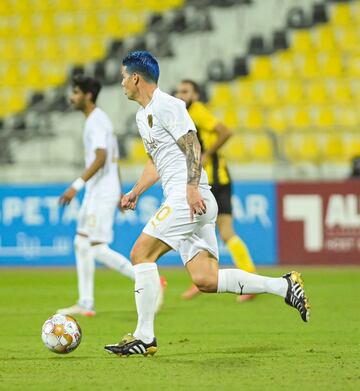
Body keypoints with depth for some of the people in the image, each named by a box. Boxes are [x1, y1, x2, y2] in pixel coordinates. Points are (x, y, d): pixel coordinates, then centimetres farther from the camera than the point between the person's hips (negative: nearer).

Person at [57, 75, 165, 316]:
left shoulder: (96, 121, -14)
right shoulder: (100, 120, 18)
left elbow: (101, 158, -25)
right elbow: (113, 159, 22)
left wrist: (76, 186, -28)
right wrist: (119, 193, 25)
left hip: (102, 194, -10)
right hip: (95, 194, 10)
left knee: (99, 249, -12)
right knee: (82, 244, 9)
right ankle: (86, 304, 9)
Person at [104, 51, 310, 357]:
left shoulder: (166, 105, -6)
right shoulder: (143, 115, 24)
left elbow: (192, 147, -15)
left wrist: (192, 186, -27)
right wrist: (136, 192, 27)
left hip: (190, 198, -9)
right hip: (191, 204, 9)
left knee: (140, 254, -11)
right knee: (206, 281, -1)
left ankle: (145, 337, -11)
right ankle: (284, 286, 1)